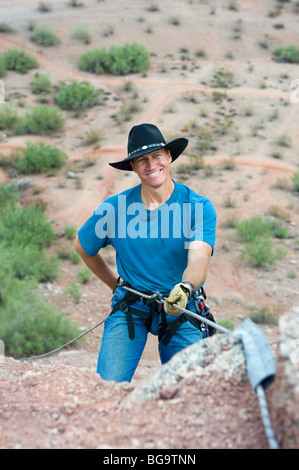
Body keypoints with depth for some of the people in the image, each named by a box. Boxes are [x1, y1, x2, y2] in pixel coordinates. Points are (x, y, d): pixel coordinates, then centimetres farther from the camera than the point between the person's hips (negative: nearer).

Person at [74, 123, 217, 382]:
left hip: (183, 310, 0)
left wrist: (185, 288, -45)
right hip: (130, 307, 0)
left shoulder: (200, 207, -9)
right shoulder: (113, 208, -6)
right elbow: (83, 247, 12)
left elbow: (198, 259, -24)